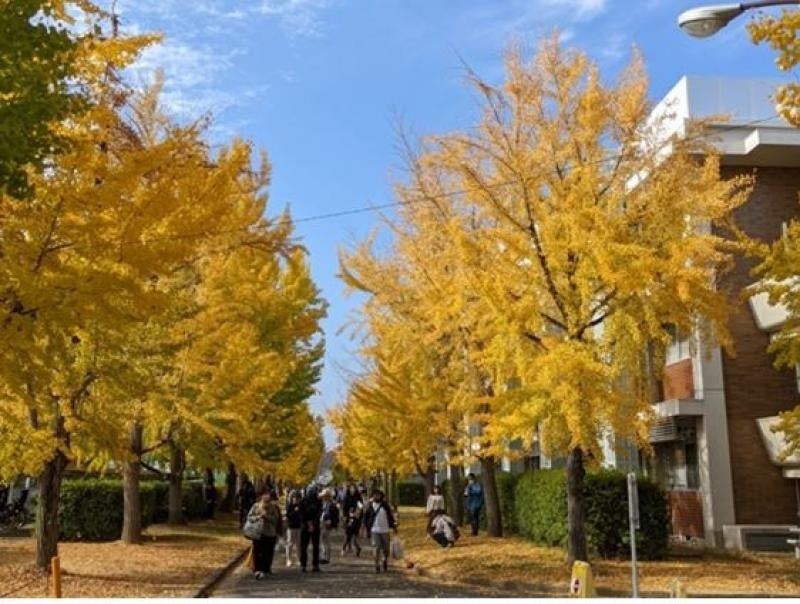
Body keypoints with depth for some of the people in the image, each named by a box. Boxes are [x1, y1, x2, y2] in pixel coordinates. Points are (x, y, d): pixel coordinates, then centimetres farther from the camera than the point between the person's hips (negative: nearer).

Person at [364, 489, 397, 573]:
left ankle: (385, 561, 35)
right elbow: (366, 518, 7)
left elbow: (390, 516, 8)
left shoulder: (385, 505, 3)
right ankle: (377, 566, 0)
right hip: (375, 531, -2)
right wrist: (369, 527, 2)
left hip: (385, 530, 2)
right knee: (377, 548, -9)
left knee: (386, 549, 7)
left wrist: (394, 526, 6)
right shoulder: (370, 506, -1)